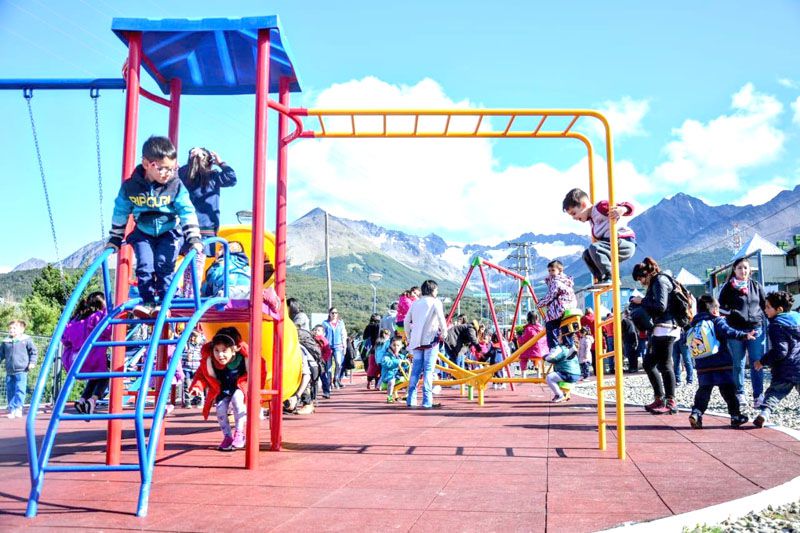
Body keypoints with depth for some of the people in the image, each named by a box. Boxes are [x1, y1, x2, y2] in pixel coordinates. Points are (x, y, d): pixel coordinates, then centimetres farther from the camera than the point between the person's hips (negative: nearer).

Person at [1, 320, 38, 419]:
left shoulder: (26, 340, -1)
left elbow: (34, 351, 2)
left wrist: (32, 362, -7)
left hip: (21, 371, -4)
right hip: (9, 372, 4)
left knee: (20, 390, -11)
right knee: (10, 391, 7)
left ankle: (18, 408, -10)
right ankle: (11, 410, 14)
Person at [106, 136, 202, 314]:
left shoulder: (176, 186, -15)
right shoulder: (130, 187, -10)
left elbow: (187, 213, -16)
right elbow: (120, 214, 3)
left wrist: (194, 238, -23)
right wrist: (114, 239, 8)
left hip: (169, 232, -2)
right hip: (143, 233, 2)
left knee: (164, 264, -14)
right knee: (144, 265, -11)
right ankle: (148, 301, -1)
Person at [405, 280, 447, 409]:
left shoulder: (415, 303, 14)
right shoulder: (435, 302, -1)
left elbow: (406, 321, 13)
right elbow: (441, 319, -12)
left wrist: (409, 338, 21)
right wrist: (443, 333, 2)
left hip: (416, 341, 5)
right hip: (430, 340, -5)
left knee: (415, 370, 9)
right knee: (428, 370, -4)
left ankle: (411, 400, 9)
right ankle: (427, 401, -7)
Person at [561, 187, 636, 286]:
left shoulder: (601, 207, -11)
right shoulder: (591, 220, 18)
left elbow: (628, 207, -20)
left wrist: (621, 210, -40)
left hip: (626, 243, -10)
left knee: (593, 248, -27)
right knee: (587, 254, 15)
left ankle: (611, 277, -20)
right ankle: (601, 279, 2)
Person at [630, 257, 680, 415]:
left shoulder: (660, 281, -9)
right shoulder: (656, 282, 18)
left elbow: (661, 306, -19)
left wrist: (642, 301, -9)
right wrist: (641, 302, 7)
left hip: (665, 328, -10)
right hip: (660, 329, 10)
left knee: (665, 365, -8)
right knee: (649, 362, 13)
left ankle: (671, 403, -4)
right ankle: (660, 399, 18)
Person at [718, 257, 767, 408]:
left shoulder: (756, 286, 9)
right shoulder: (728, 287, 3)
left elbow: (765, 305, 16)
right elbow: (721, 308, 5)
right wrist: (731, 312, -13)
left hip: (756, 329, 1)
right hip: (735, 331, -1)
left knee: (756, 364, -1)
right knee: (738, 364, 6)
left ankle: (758, 396, 3)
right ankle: (740, 394, 15)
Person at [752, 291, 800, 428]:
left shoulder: (777, 325, -13)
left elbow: (780, 351, -18)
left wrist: (763, 362, -8)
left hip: (785, 372, -5)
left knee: (774, 393, 7)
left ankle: (764, 413, -11)